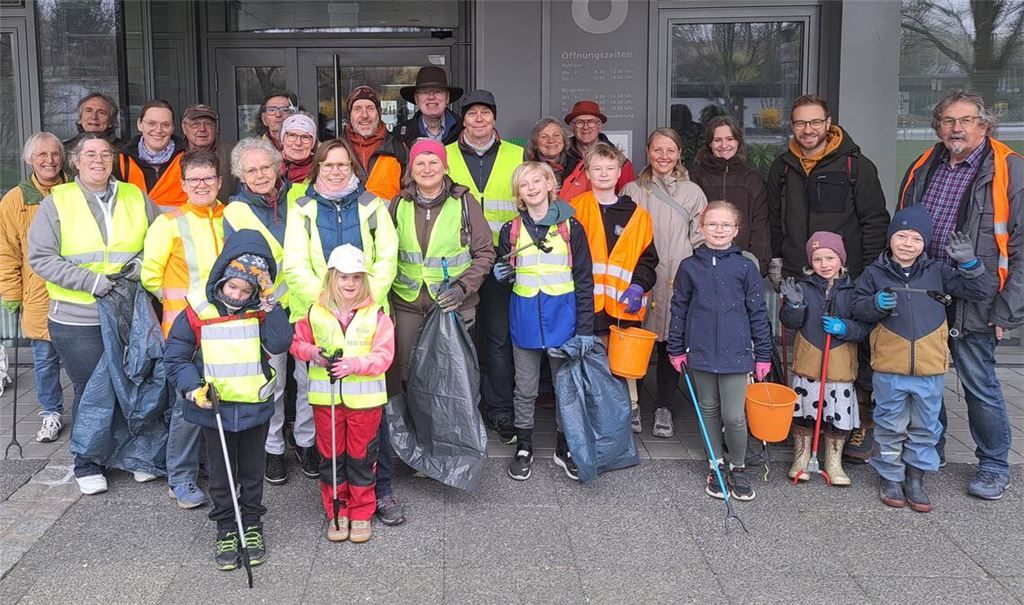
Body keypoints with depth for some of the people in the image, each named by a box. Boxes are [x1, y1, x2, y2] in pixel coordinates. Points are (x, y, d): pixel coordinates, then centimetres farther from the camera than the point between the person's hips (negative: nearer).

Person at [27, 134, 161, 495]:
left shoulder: (136, 198, 7)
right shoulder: (56, 202, -1)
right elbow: (40, 257, -7)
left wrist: (142, 263, -7)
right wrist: (90, 280, -16)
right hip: (77, 319, -2)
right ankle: (87, 466, 22)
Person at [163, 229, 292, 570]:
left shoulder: (262, 311, -5)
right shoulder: (198, 312, -11)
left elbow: (279, 344, -21)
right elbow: (175, 358, -4)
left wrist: (268, 303, -24)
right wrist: (193, 388, -18)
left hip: (255, 406, 1)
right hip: (214, 408, -1)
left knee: (252, 471, 17)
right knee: (221, 474, 13)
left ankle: (252, 525, 33)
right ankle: (226, 529, 28)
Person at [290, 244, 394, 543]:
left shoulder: (376, 315, -5)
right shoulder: (315, 312, 1)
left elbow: (383, 356, -9)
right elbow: (297, 342, 10)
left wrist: (353, 364, -22)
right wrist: (314, 353, -11)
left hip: (364, 398, -2)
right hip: (325, 397, 2)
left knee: (361, 457, 8)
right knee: (330, 457, 11)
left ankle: (362, 513, 22)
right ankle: (336, 512, 25)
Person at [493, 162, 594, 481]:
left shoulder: (570, 227, -3)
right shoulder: (510, 231, 3)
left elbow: (584, 281, -3)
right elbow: (504, 273, 19)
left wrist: (585, 329, -7)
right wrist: (502, 274, -7)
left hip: (562, 316, -1)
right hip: (525, 319, 2)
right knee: (525, 388, 10)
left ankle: (564, 446, 24)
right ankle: (523, 447, 24)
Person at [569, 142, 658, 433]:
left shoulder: (637, 214, 9)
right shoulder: (576, 209, 4)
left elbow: (648, 258, 10)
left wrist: (638, 286, -6)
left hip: (624, 303, 1)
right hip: (586, 300, -1)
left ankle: (631, 409, 21)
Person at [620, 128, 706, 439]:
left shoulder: (693, 192, 8)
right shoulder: (632, 191, 8)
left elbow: (701, 240, 8)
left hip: (678, 280, 0)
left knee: (672, 343, 5)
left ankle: (663, 408, 17)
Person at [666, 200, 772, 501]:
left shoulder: (745, 267, -1)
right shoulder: (689, 267, 2)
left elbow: (758, 312, 3)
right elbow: (679, 310, 9)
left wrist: (763, 354, 3)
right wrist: (676, 349, 8)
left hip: (735, 353, -2)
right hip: (700, 352, 2)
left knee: (734, 417, -4)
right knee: (709, 410, 14)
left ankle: (737, 468, 19)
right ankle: (717, 465, 29)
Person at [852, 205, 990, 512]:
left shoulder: (937, 273, 4)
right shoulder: (875, 273, -1)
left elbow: (978, 291, 4)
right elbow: (858, 307, -3)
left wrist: (969, 264, -11)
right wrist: (877, 304, -22)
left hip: (930, 369, 2)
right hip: (889, 368, -2)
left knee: (925, 427, 12)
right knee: (891, 426, 10)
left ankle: (915, 478, 26)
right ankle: (890, 477, 25)